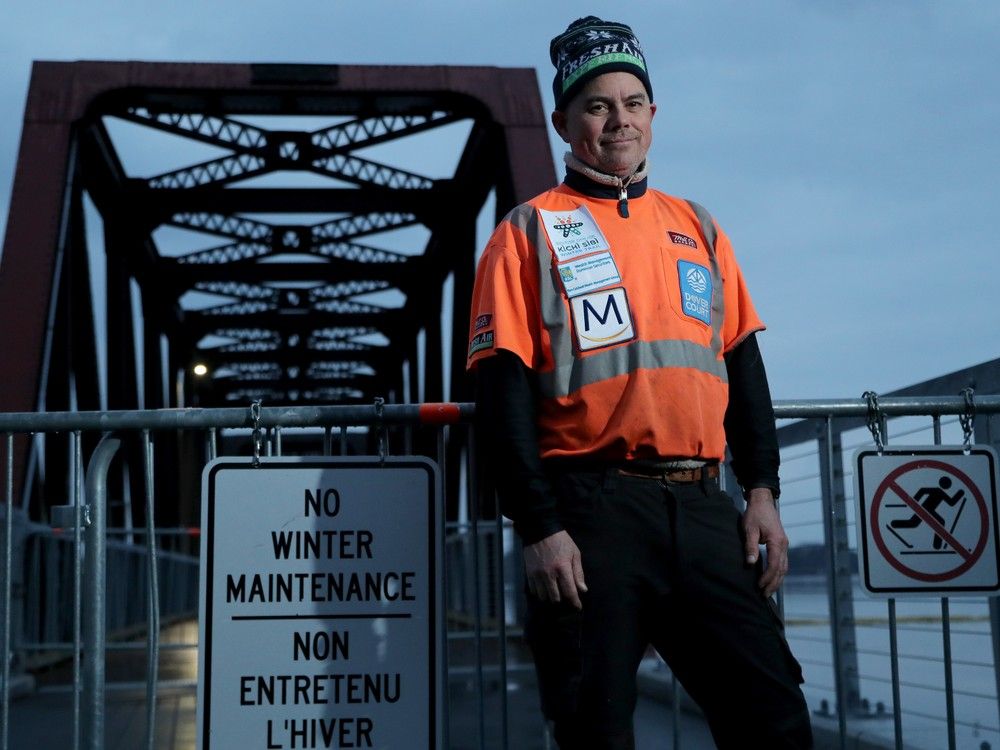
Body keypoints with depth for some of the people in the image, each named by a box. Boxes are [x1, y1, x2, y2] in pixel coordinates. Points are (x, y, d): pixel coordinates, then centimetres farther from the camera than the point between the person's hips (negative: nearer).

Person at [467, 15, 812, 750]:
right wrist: (540, 529, -12)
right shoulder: (530, 232, 4)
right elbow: (504, 395, -4)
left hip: (705, 509, 4)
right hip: (594, 509, -4)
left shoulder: (697, 228, 18)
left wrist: (762, 493, 6)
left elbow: (743, 368, 17)